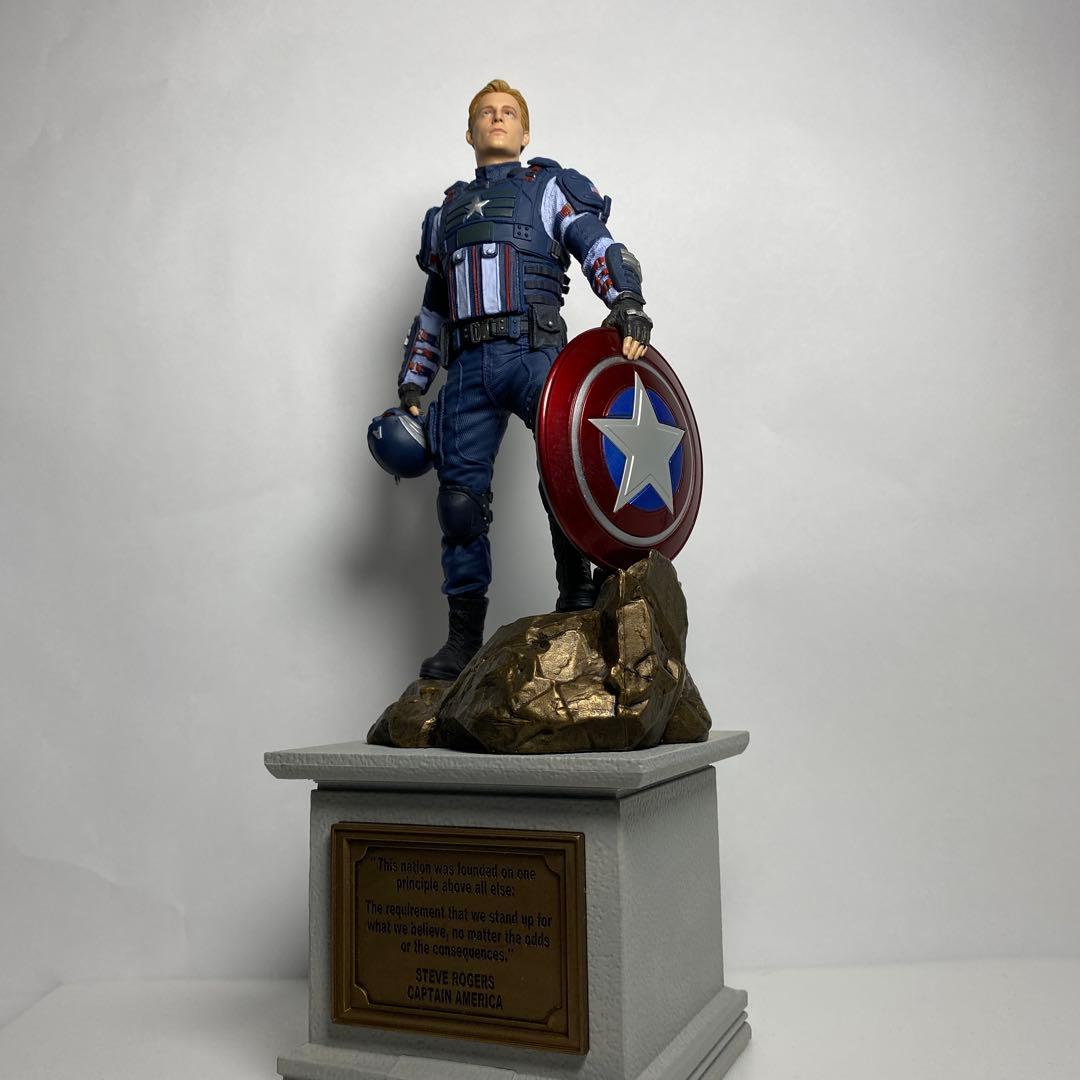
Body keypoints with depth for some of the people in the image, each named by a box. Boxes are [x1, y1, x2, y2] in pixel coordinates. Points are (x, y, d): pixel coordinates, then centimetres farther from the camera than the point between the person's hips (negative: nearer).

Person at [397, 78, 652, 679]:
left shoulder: (549, 188, 16)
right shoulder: (448, 212, 29)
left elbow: (600, 248, -1)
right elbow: (433, 307, 30)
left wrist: (627, 304, -22)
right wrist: (412, 383, 22)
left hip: (534, 352, -4)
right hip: (469, 366, 4)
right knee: (461, 497, -1)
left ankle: (579, 604, -8)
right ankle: (464, 637, 8)